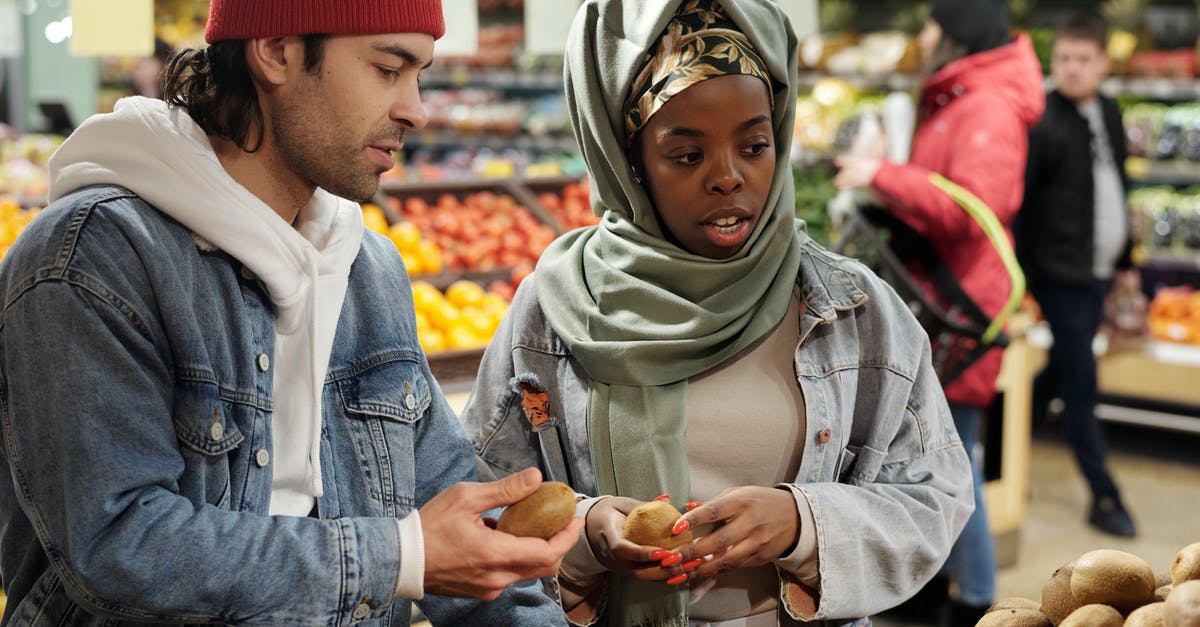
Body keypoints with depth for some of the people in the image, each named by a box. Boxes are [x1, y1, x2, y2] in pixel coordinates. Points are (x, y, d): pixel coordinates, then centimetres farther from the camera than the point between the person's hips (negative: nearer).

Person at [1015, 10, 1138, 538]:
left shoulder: (1109, 115, 8)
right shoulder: (1043, 124, -15)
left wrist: (1125, 260, 18)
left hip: (1098, 272, 8)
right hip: (1060, 273, -8)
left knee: (1061, 373, 17)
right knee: (1080, 386, -2)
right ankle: (1104, 498, 5)